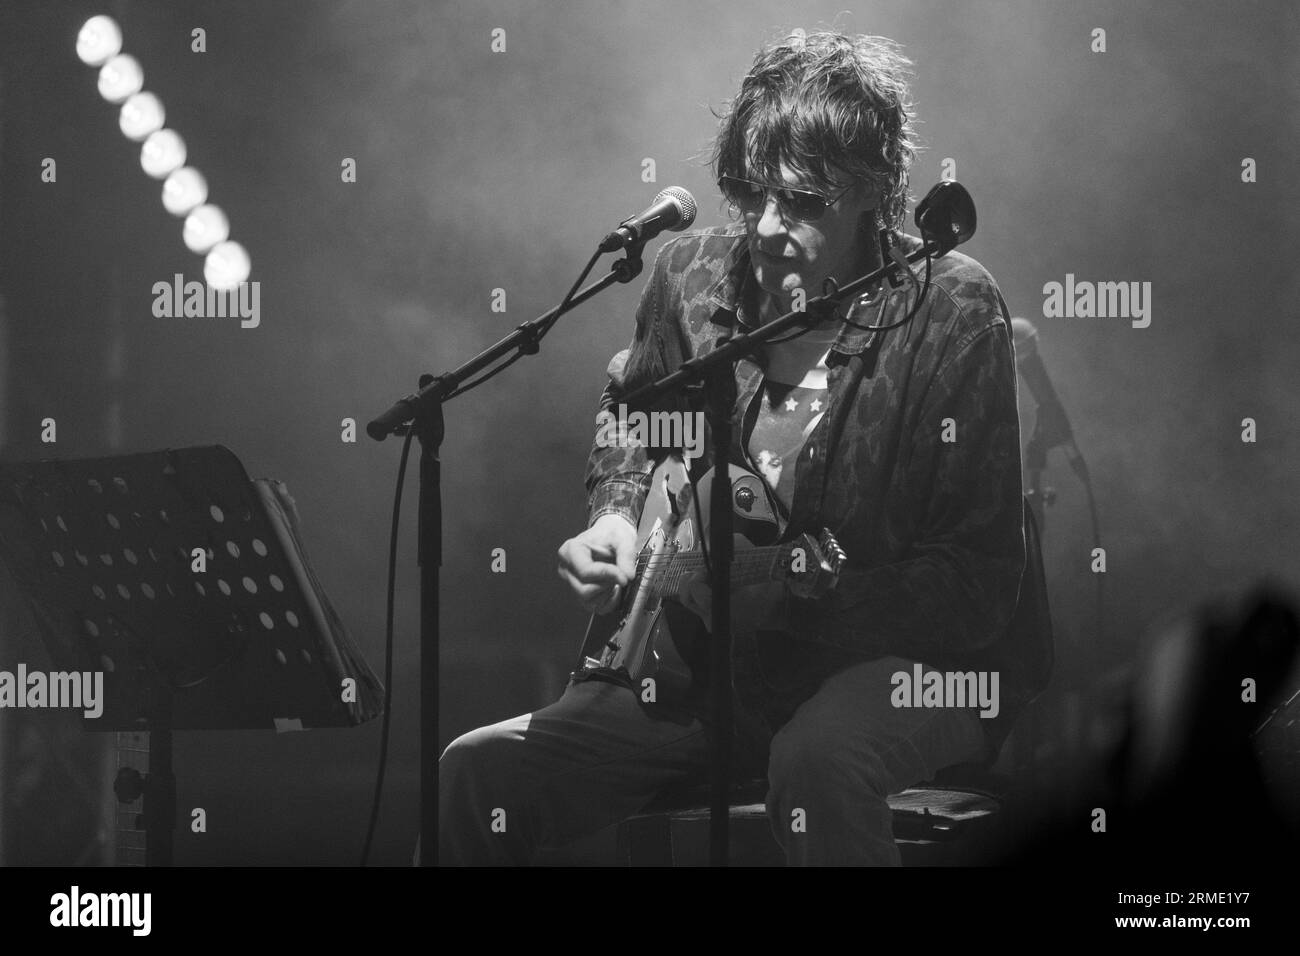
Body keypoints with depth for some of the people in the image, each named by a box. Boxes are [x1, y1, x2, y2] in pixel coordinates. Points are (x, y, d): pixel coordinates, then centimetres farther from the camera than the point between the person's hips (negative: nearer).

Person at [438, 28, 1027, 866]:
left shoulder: (952, 310, -14)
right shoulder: (696, 275, 1)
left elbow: (979, 584, -16)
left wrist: (790, 601, -25)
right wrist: (617, 516, 2)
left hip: (905, 662, -5)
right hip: (712, 663, 5)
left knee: (820, 760, -40)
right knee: (483, 768, -12)